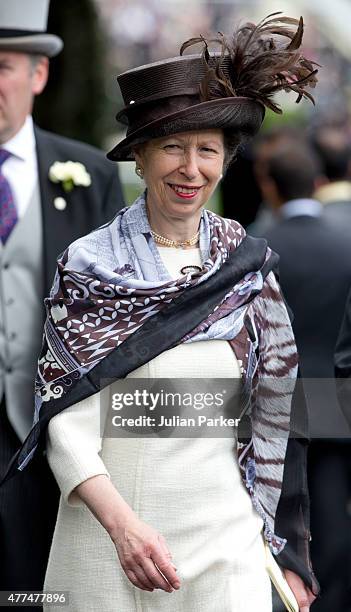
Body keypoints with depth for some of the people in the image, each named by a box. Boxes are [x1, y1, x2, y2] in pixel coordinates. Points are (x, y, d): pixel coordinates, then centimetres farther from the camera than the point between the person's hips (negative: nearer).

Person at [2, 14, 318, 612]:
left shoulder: (248, 265, 5)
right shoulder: (88, 265, -3)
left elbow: (277, 413, 10)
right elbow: (67, 424, -7)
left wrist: (289, 557, 7)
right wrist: (122, 524, -21)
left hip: (224, 536, 2)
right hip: (105, 535, -2)